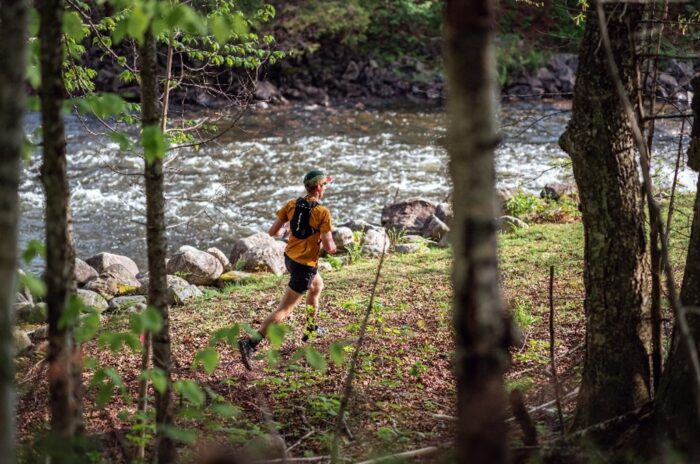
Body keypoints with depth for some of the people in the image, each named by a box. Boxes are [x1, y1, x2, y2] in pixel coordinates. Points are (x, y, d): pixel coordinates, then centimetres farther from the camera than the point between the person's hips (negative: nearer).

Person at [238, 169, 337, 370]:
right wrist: (332, 246, 4)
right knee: (284, 309, -7)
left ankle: (310, 330, 47)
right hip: (305, 266, -8)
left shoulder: (292, 205, -1)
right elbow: (329, 247, -19)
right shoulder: (323, 212, -18)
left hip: (289, 257, 8)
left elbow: (272, 232, 0)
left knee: (317, 285, 35)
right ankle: (250, 342, -20)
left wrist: (280, 230, 23)